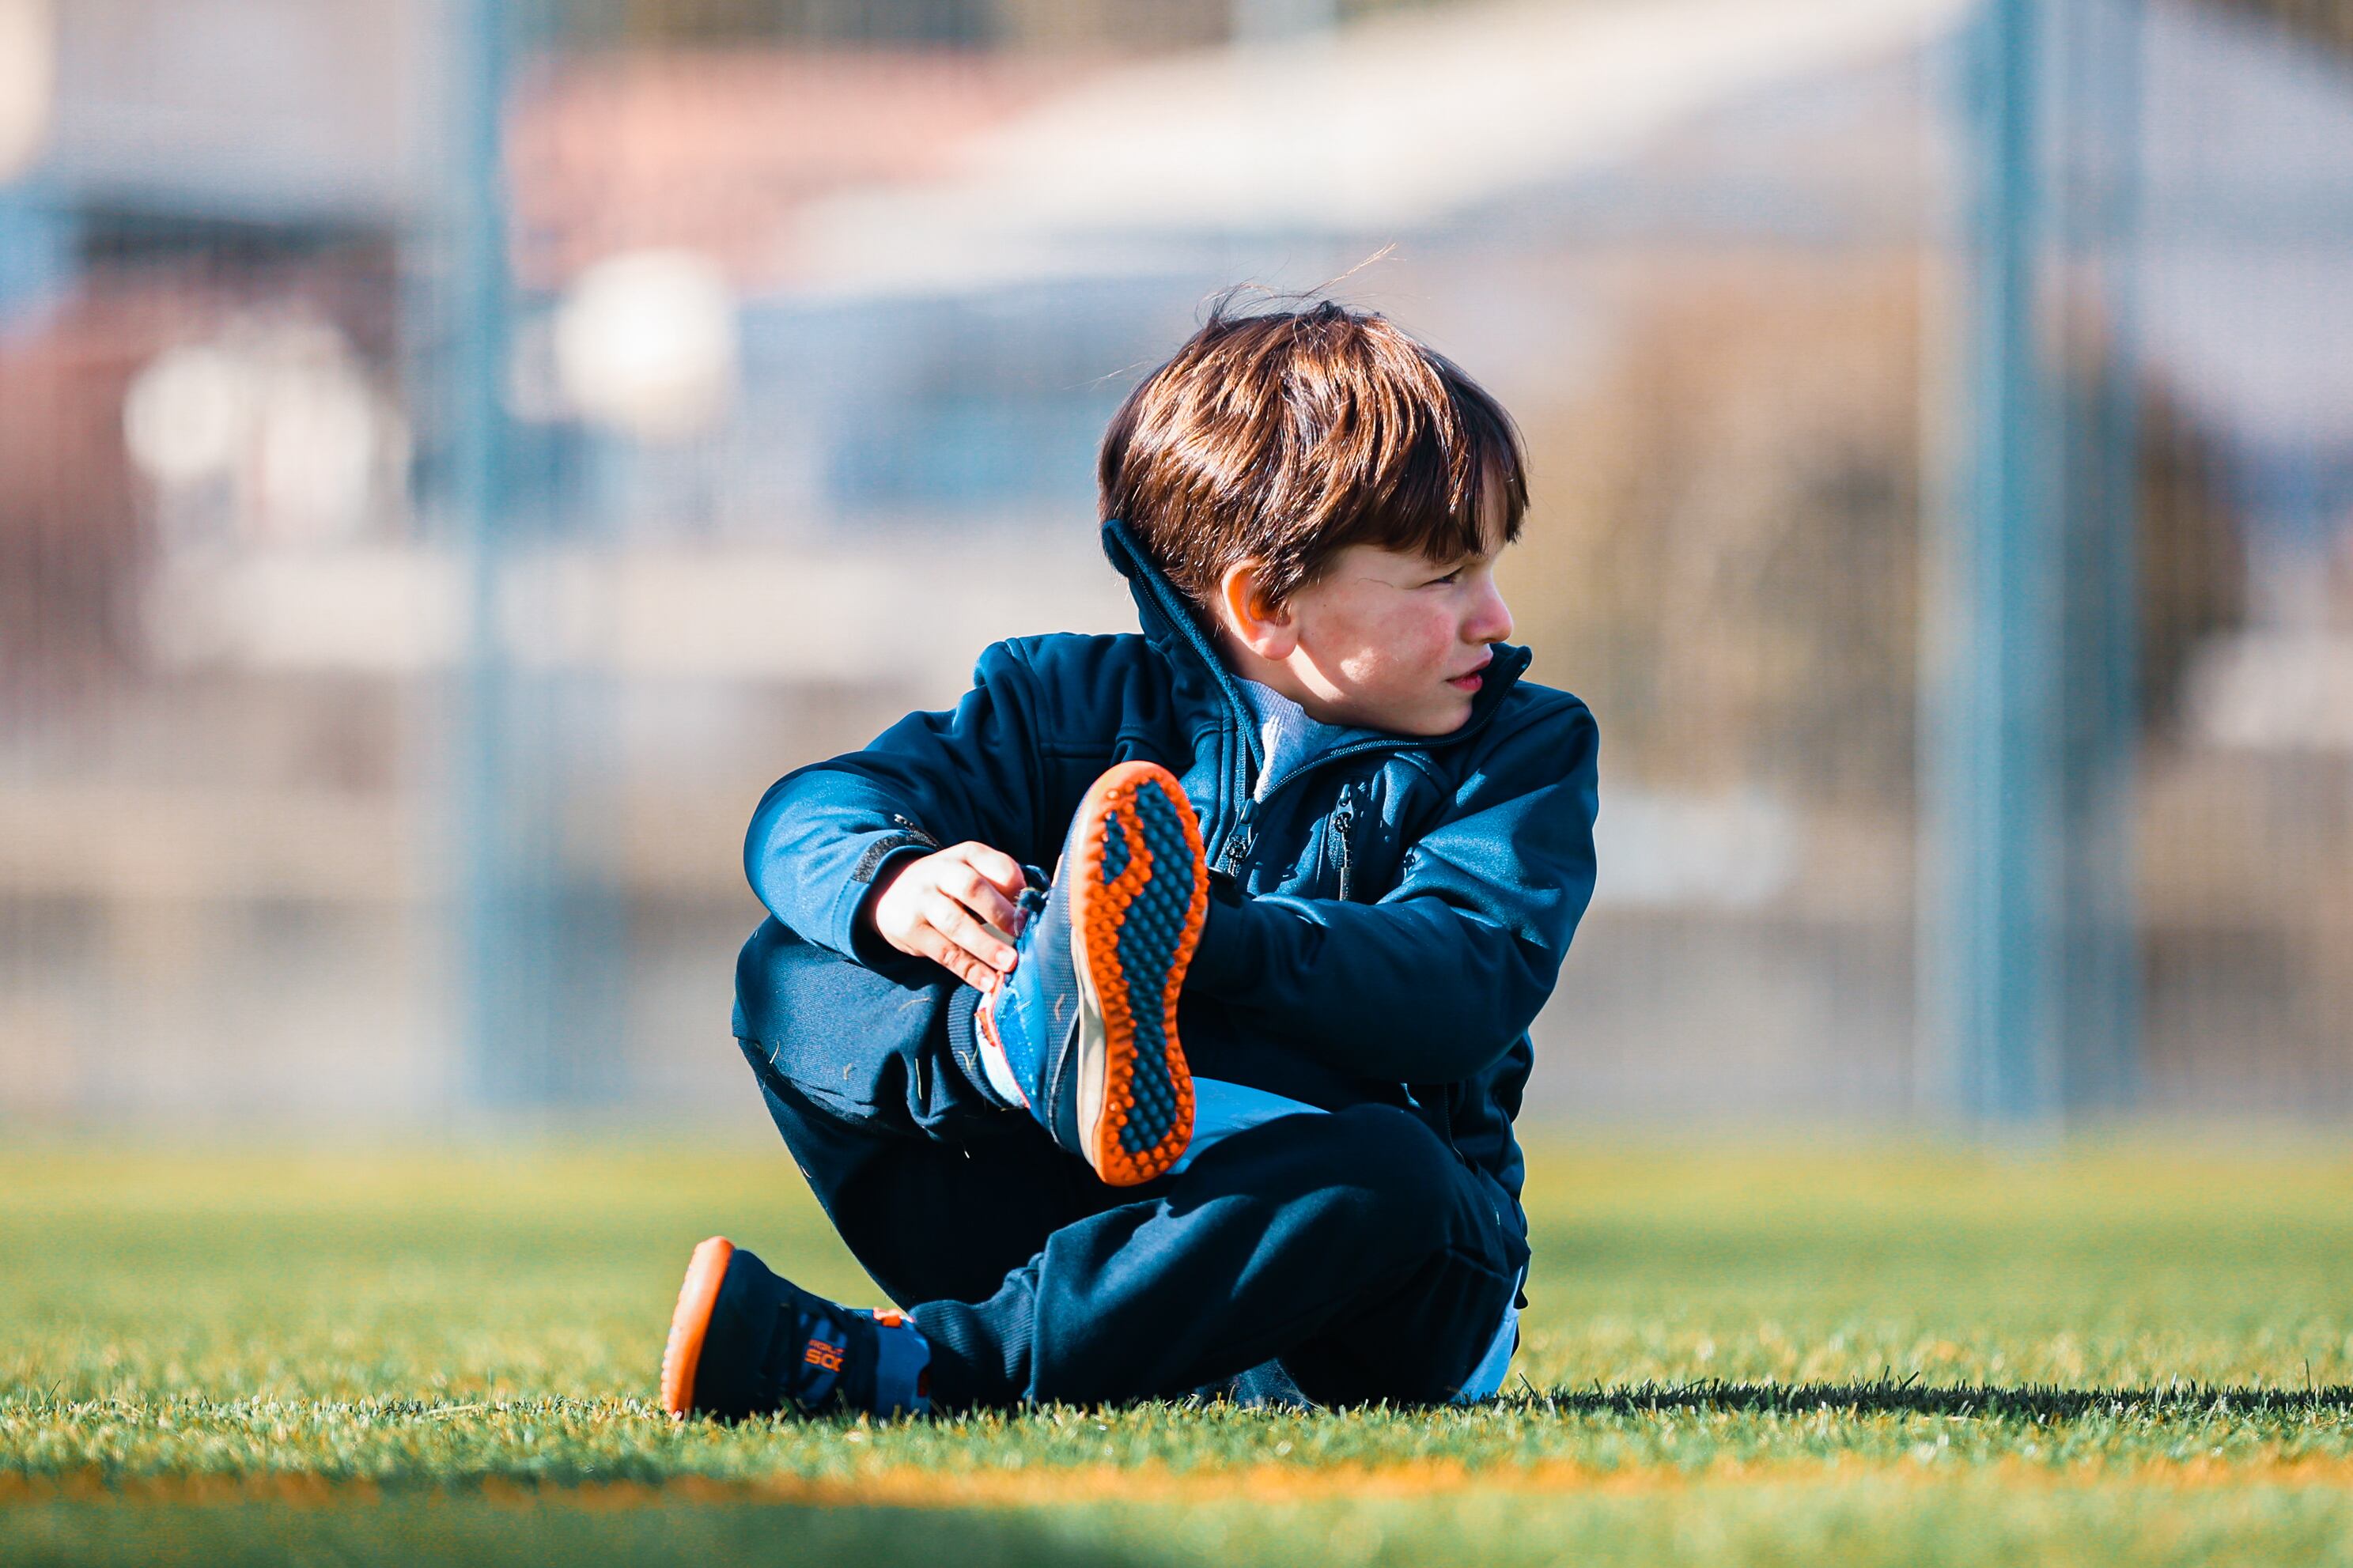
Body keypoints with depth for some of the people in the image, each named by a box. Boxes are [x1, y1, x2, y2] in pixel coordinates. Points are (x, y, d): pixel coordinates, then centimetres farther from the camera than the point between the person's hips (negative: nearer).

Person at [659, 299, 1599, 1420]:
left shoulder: (1522, 751, 4)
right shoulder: (1078, 702, 9)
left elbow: (1467, 990, -16)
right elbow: (809, 814, -3)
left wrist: (1215, 945, -33)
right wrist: (890, 885, -29)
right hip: (1048, 1214, 1)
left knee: (1384, 1176, -39)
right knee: (790, 969, -14)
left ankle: (908, 1368, -43)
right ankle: (1022, 1034, -51)